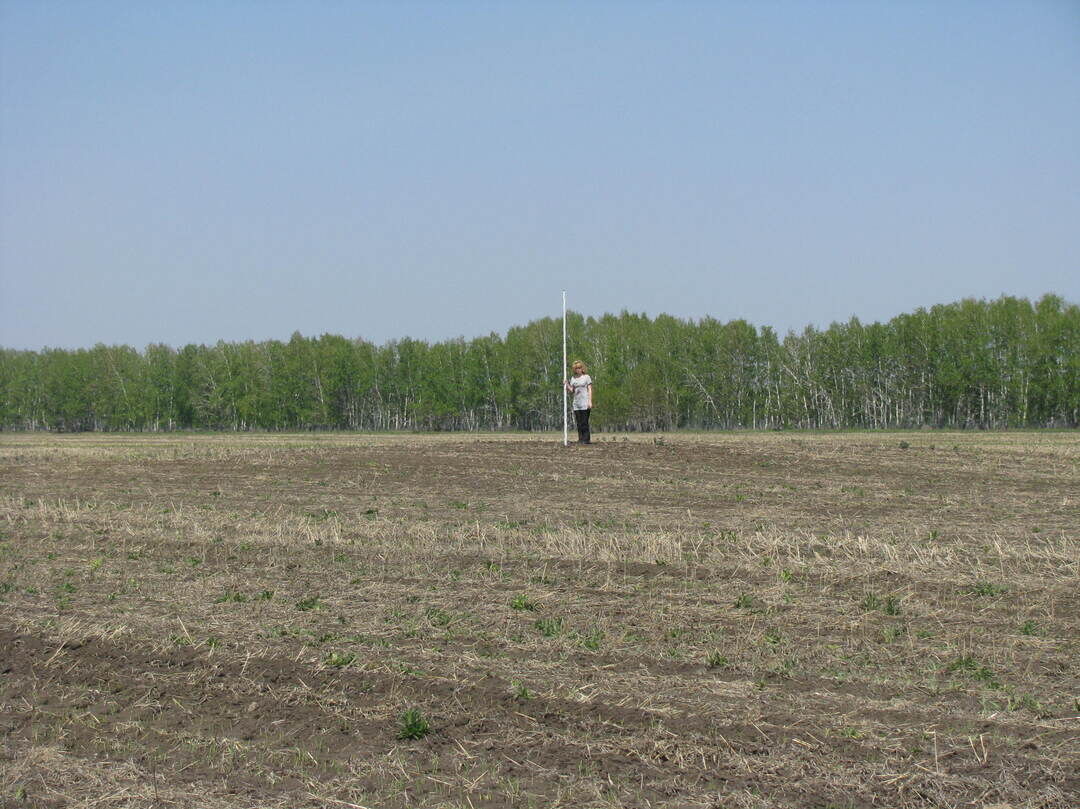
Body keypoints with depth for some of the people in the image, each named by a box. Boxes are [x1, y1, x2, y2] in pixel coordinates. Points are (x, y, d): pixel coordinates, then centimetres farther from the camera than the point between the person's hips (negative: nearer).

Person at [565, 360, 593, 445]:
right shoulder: (573, 378, 13)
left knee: (584, 422, -8)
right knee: (579, 422, 4)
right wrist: (567, 385, -6)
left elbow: (590, 389, 0)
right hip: (576, 403, 5)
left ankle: (586, 439, -6)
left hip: (585, 403, -5)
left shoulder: (586, 377, 2)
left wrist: (590, 401, -8)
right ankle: (580, 439, 7)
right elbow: (571, 391, 12)